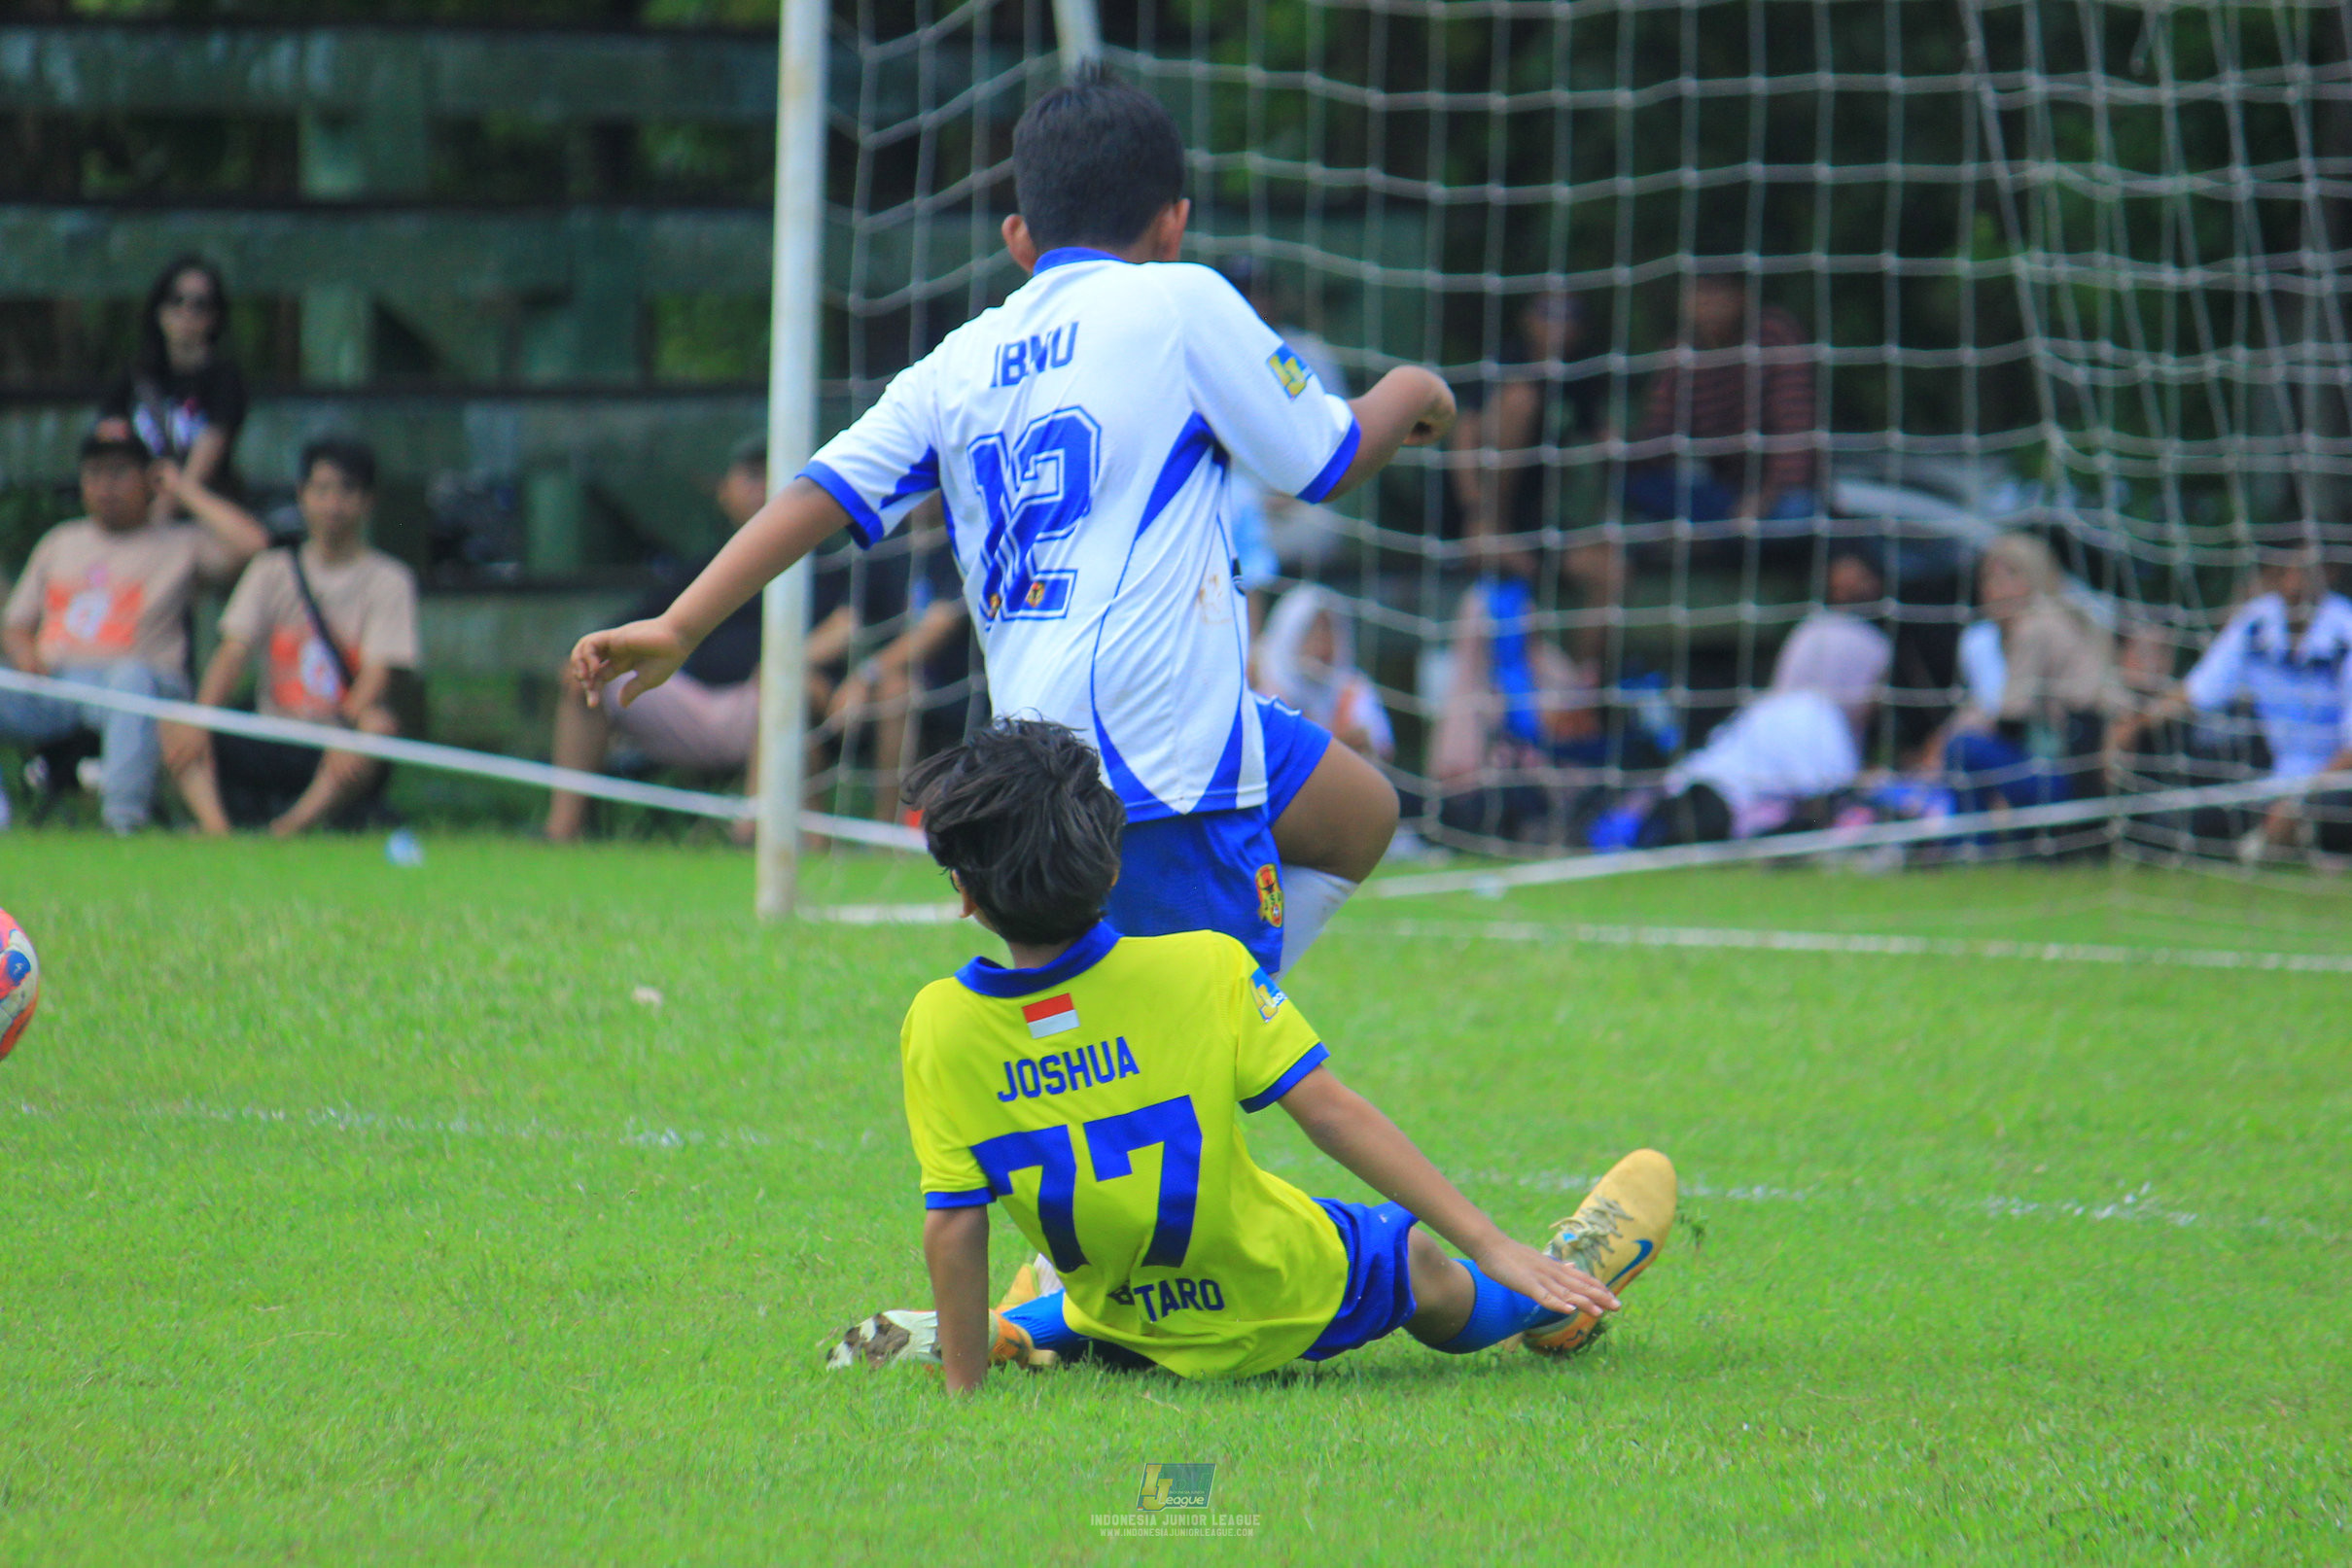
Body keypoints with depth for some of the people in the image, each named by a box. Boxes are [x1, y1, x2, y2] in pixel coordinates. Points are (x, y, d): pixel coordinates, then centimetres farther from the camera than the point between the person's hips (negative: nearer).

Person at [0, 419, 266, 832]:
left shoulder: (181, 545, 15)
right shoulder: (58, 543, 30)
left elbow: (252, 544, -4)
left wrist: (186, 492, 7)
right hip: (52, 683, 4)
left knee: (132, 678, -40)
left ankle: (123, 816, -47)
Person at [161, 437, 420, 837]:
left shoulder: (389, 581, 5)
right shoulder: (272, 570, 14)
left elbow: (378, 673, -8)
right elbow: (233, 651, 1)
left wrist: (352, 729, -29)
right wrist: (199, 721, -18)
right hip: (270, 741, 3)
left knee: (381, 726, -35)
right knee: (174, 726, -19)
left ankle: (289, 831, -41)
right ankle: (217, 828, -41)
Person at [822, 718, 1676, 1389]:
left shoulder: (940, 1027, -19)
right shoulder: (1204, 971, -22)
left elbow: (952, 1224, -15)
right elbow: (1331, 1112, -22)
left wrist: (963, 1387, -5)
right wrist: (1491, 1245, -18)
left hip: (1123, 1334, 1)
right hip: (1292, 1304, -1)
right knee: (1419, 1267, 32)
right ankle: (1556, 1292, 54)